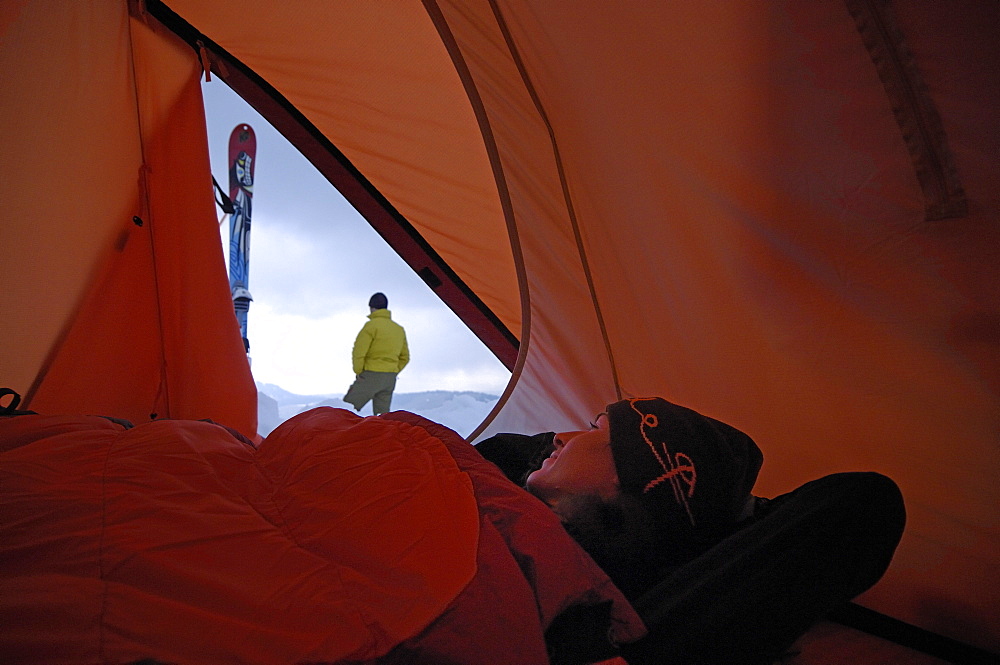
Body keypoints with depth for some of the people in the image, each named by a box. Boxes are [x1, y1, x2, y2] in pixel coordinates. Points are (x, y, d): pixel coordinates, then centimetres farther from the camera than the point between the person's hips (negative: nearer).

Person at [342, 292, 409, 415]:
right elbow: (404, 357, 19)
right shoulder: (399, 329, 14)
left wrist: (358, 371, -4)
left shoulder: (372, 325, -9)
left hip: (371, 375, -7)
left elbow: (359, 351, -15)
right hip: (390, 380, 7)